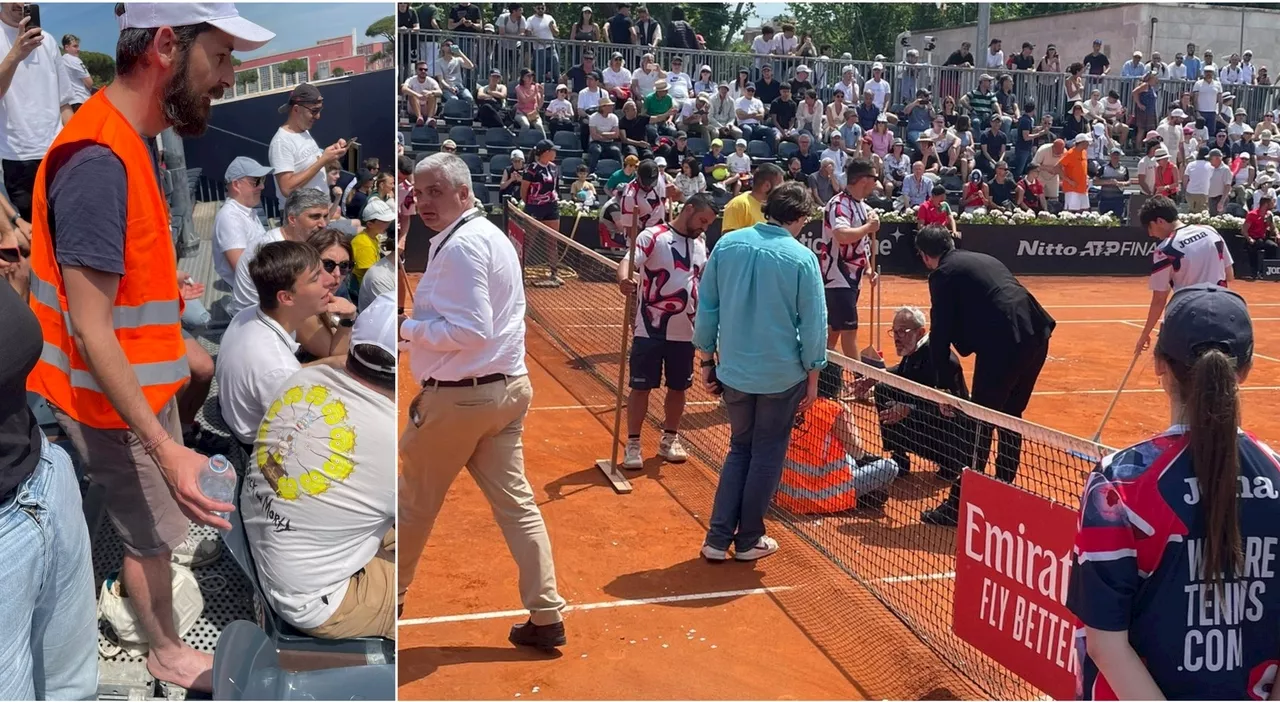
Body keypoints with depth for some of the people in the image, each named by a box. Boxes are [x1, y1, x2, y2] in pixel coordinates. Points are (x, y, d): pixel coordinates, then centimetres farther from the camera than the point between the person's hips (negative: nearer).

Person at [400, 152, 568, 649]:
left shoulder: (460, 246, -17)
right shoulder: (491, 235, 14)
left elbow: (469, 331, -24)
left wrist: (406, 327, -13)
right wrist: (421, 324, 9)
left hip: (459, 397, -9)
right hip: (505, 387, 9)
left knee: (414, 505, 12)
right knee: (516, 503, 8)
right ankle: (546, 618, 9)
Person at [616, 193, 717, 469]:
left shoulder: (701, 243, 11)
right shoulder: (653, 236, -9)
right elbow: (628, 262, -22)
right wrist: (624, 279, -45)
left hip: (684, 331, 6)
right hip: (650, 330, -6)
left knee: (678, 387, 14)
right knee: (641, 387, 1)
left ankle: (669, 439, 30)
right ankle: (633, 444, 12)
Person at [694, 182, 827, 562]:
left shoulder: (727, 244, -3)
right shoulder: (802, 258, -13)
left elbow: (706, 307, 1)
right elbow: (813, 324, -9)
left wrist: (706, 360, 11)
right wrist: (813, 376, 2)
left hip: (734, 370, 3)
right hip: (782, 374, -3)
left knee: (739, 449, 20)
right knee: (766, 455, 14)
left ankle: (718, 538, 16)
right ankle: (748, 540, 24)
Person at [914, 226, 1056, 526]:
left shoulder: (943, 274, 2)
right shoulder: (982, 259, 24)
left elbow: (940, 331, 0)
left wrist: (941, 383, 7)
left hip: (1003, 344, -8)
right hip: (1036, 336, 8)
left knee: (980, 426, -1)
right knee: (1010, 417, 20)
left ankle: (958, 505, 5)